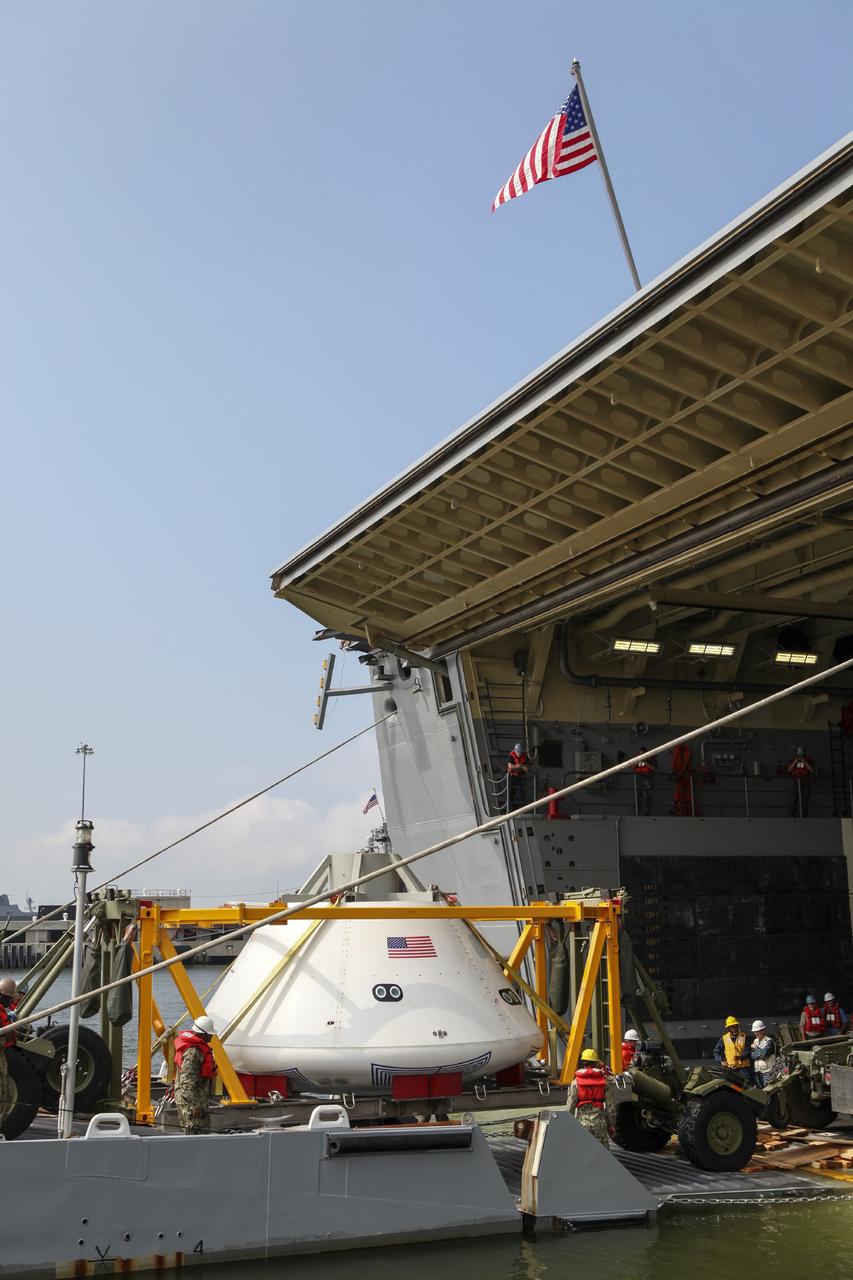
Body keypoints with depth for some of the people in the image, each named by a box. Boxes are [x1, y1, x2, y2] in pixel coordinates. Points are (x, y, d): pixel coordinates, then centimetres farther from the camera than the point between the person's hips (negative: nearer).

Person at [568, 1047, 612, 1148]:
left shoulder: (576, 1082, -3)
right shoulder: (604, 1080, 0)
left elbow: (571, 1106, -4)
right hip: (599, 1122, 1)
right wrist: (610, 1124, 11)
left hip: (582, 1122, -1)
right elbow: (609, 1105, 2)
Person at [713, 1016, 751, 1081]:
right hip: (730, 1067, 1)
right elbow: (716, 1051, 10)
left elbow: (748, 1050, -6)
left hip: (743, 1067, -1)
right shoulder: (724, 1038, 8)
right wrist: (721, 1061, -4)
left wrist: (740, 1057, -20)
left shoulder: (744, 1036, 3)